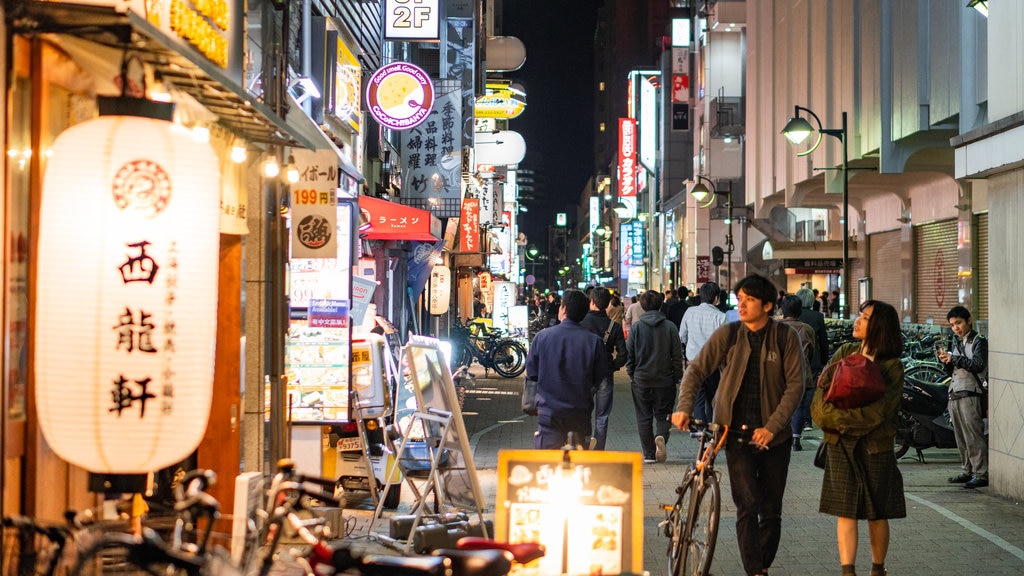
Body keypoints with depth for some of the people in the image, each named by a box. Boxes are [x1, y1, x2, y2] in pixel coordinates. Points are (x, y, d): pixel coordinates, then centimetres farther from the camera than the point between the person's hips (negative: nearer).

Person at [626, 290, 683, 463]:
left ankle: (649, 454, 7)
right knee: (662, 415, 10)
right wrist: (677, 377, 9)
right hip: (665, 379, 0)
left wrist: (632, 374, 11)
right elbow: (677, 355, 0)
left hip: (641, 379, 0)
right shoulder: (670, 327, -2)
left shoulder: (636, 327, -4)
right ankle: (661, 436, -20)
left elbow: (629, 354, -1)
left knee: (644, 417, 8)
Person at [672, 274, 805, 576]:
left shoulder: (785, 337, -3)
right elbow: (696, 369, 4)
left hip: (773, 435, 1)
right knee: (747, 506, -10)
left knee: (771, 510, 8)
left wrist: (772, 427, -13)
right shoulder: (728, 334, -1)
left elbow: (795, 385, -5)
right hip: (737, 434, -1)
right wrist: (684, 407, -10)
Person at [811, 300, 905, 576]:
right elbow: (822, 388, 1)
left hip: (875, 446, -3)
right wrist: (825, 414, -18)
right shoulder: (845, 353, 7)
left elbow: (876, 412, -15)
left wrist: (837, 419, -17)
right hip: (840, 444, 3)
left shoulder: (891, 366, -6)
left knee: (877, 514, 8)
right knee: (845, 511, 0)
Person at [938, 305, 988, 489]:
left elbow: (978, 364, -18)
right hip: (955, 394, 8)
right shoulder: (957, 343, 20)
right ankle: (967, 471, 17)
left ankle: (981, 474, -11)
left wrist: (953, 358, -23)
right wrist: (945, 360, 1)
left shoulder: (979, 342, -4)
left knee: (974, 437, -11)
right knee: (961, 438, 10)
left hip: (970, 394, -8)